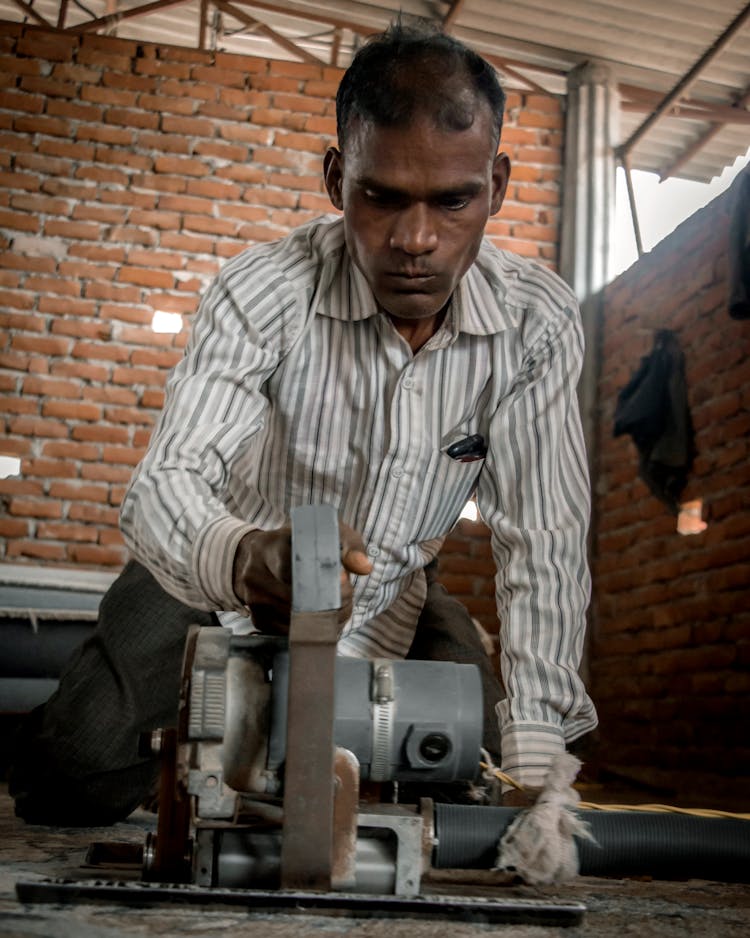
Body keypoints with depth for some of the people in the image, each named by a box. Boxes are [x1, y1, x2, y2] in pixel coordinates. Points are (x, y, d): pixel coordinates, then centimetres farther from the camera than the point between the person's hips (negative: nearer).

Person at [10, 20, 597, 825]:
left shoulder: (537, 322, -19)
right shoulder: (264, 292, -26)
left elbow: (543, 539, -21)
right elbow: (164, 485, -34)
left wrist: (534, 771, -28)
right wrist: (245, 560, -60)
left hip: (390, 599, 3)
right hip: (222, 586, -2)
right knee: (78, 777, -19)